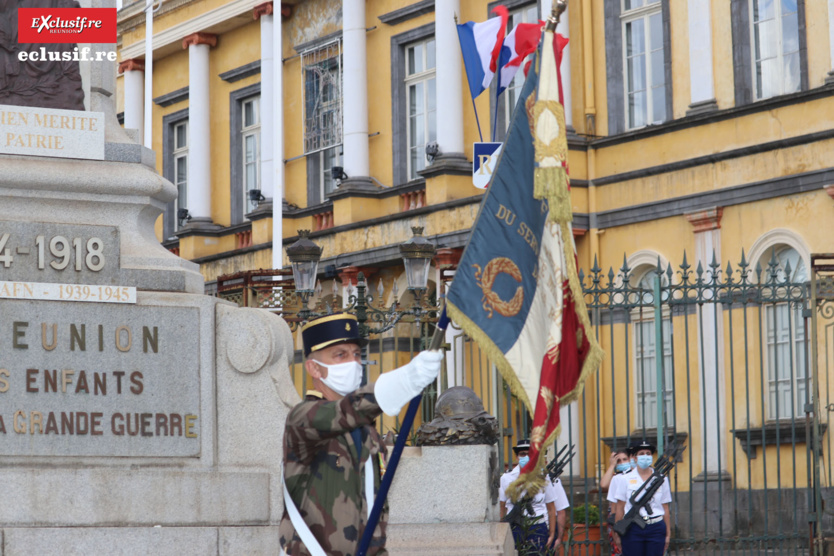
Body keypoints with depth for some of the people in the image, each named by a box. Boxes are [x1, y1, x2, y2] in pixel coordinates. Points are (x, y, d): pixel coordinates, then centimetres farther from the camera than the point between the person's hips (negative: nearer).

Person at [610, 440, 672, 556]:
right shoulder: (625, 479, 4)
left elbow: (665, 509, 10)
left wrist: (668, 533, 9)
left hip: (656, 529, 1)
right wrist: (617, 533, 2)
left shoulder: (661, 479, 8)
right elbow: (620, 508, 4)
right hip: (633, 530, -1)